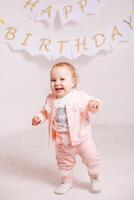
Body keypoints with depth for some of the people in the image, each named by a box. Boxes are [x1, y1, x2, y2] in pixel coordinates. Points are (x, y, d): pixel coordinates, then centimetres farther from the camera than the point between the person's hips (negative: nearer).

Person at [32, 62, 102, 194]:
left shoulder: (80, 96, -16)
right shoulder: (50, 99, -6)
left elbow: (93, 106, -14)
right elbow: (45, 112, 9)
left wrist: (94, 104, -37)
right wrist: (39, 117, -10)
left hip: (82, 138, -2)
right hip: (61, 141, 3)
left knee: (91, 159, 7)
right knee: (64, 163, 19)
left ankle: (95, 179, 34)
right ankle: (66, 181, 42)